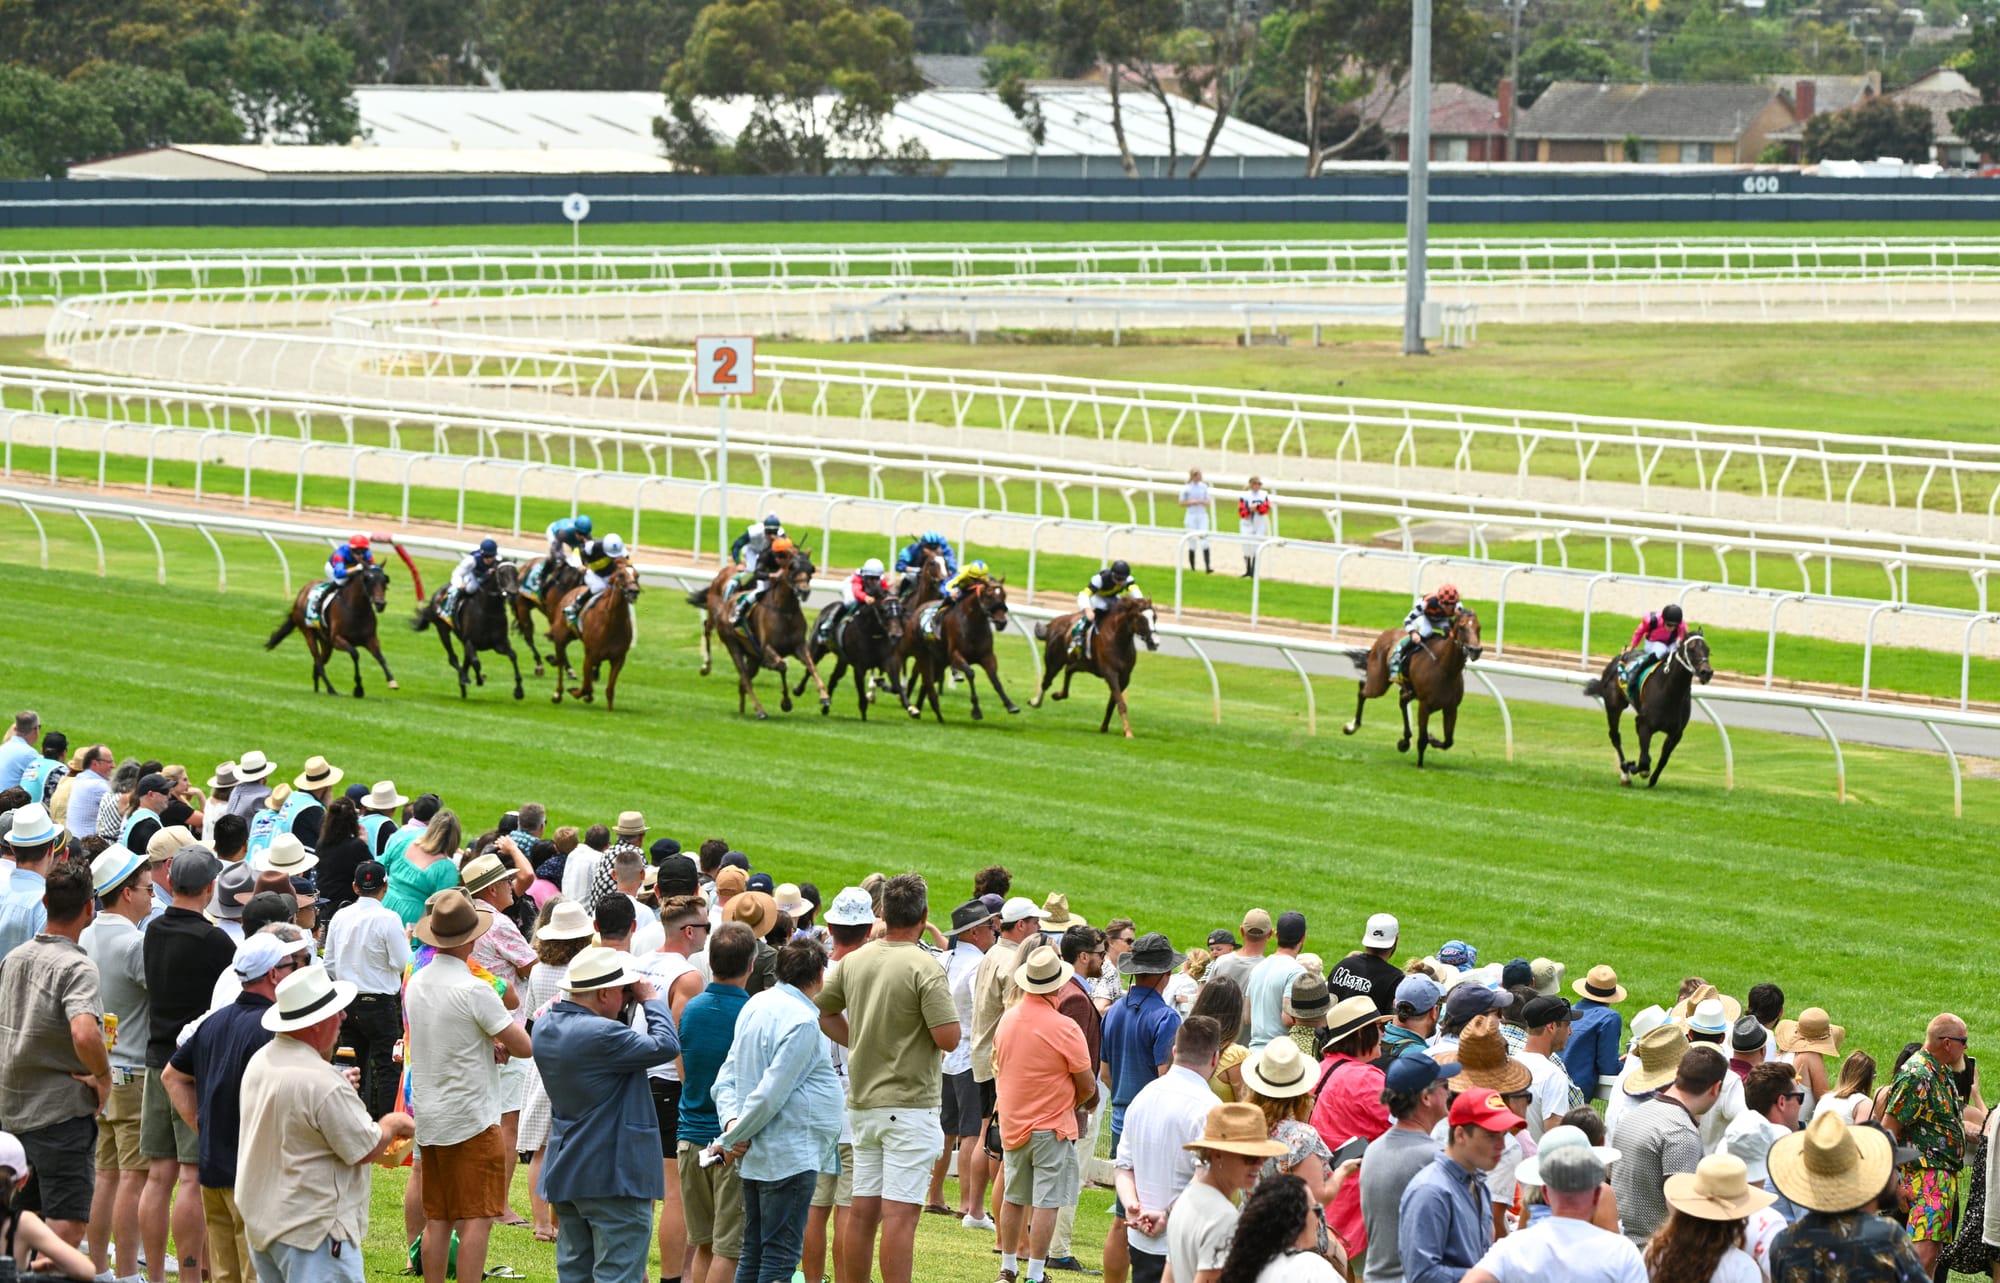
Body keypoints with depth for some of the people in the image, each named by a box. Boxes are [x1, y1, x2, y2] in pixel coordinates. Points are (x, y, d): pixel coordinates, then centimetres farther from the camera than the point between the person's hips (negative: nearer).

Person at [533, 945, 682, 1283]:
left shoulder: (545, 1028, 5)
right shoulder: (601, 1034, -23)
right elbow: (666, 1046, -17)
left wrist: (630, 1006, 3)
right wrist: (652, 1000, -3)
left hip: (565, 1175, 9)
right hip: (614, 1177, -9)